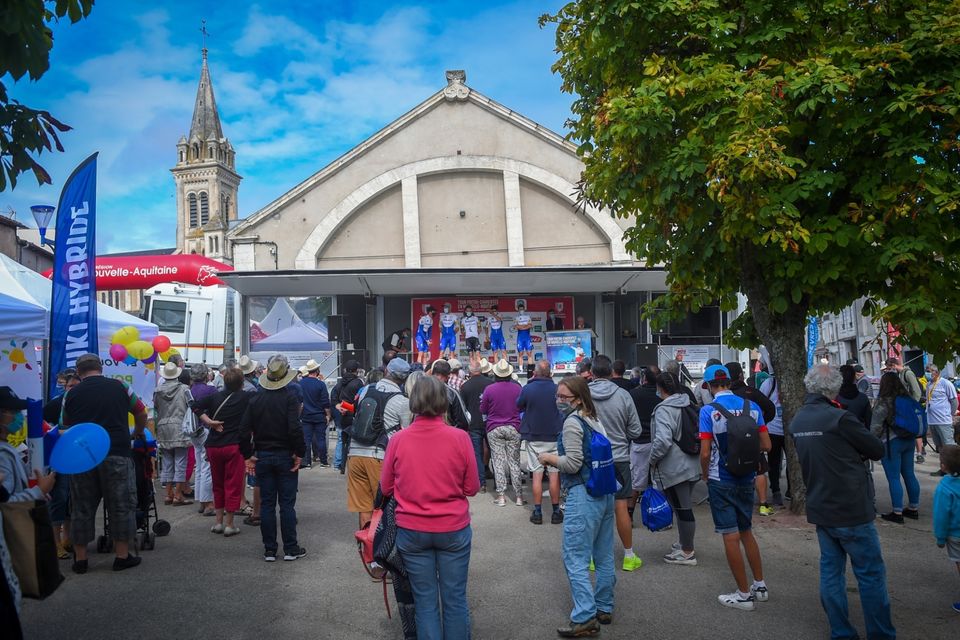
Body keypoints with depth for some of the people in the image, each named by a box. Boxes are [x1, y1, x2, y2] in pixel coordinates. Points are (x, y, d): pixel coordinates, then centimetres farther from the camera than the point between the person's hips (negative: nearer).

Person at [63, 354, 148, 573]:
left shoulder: (72, 394, 7)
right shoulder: (119, 387, 4)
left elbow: (67, 425, 18)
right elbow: (141, 412, 16)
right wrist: (139, 432, 35)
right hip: (116, 454, -2)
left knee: (82, 507, 12)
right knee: (121, 505, 6)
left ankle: (80, 558, 18)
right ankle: (122, 556, 10)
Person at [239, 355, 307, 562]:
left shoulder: (255, 399, 2)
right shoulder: (289, 397, -11)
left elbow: (244, 430, 0)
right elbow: (295, 428, -20)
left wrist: (248, 455, 7)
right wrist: (300, 453, -10)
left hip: (262, 457, 3)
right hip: (285, 456, -3)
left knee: (266, 504, 8)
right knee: (287, 503, 4)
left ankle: (269, 550, 13)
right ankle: (290, 549, 8)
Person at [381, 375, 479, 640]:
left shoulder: (398, 440, -9)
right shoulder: (460, 438, -13)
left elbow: (386, 488, 2)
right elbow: (472, 487, -5)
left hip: (412, 530, 1)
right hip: (453, 529, -1)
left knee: (425, 601, 13)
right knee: (455, 599, 13)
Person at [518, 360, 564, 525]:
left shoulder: (527, 389, -11)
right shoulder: (557, 389, -9)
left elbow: (519, 406, 8)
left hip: (534, 438, 0)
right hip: (554, 437, 0)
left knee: (537, 474, 5)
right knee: (554, 474, 6)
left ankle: (537, 512, 8)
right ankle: (556, 511, 12)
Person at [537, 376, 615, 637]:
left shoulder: (572, 422, -13)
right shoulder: (595, 420, 12)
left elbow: (573, 463, -18)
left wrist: (549, 458, -2)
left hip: (583, 495, -9)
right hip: (605, 492, 9)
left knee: (574, 557, -4)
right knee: (604, 556, 15)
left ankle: (585, 618, -5)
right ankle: (604, 608, 26)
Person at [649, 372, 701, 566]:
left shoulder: (664, 409, -18)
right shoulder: (689, 404, 8)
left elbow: (663, 440, -29)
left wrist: (653, 458, -13)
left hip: (674, 468, -9)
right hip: (692, 465, 9)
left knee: (682, 509, 1)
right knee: (684, 507, 21)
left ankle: (687, 553, 11)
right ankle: (685, 543, 36)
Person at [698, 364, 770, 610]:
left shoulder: (708, 411, -14)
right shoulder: (751, 406, -2)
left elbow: (705, 453, -16)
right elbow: (766, 445, -1)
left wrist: (705, 474, 3)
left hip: (721, 481, -5)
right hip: (747, 479, 5)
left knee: (731, 536, 4)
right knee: (747, 532, 20)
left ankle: (744, 594, 12)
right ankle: (760, 586, 27)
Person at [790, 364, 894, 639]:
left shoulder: (797, 421, 4)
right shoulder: (839, 418, -19)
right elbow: (877, 450, -8)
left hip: (819, 509, 7)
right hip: (852, 510, -7)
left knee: (830, 571, 12)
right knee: (871, 575, 5)